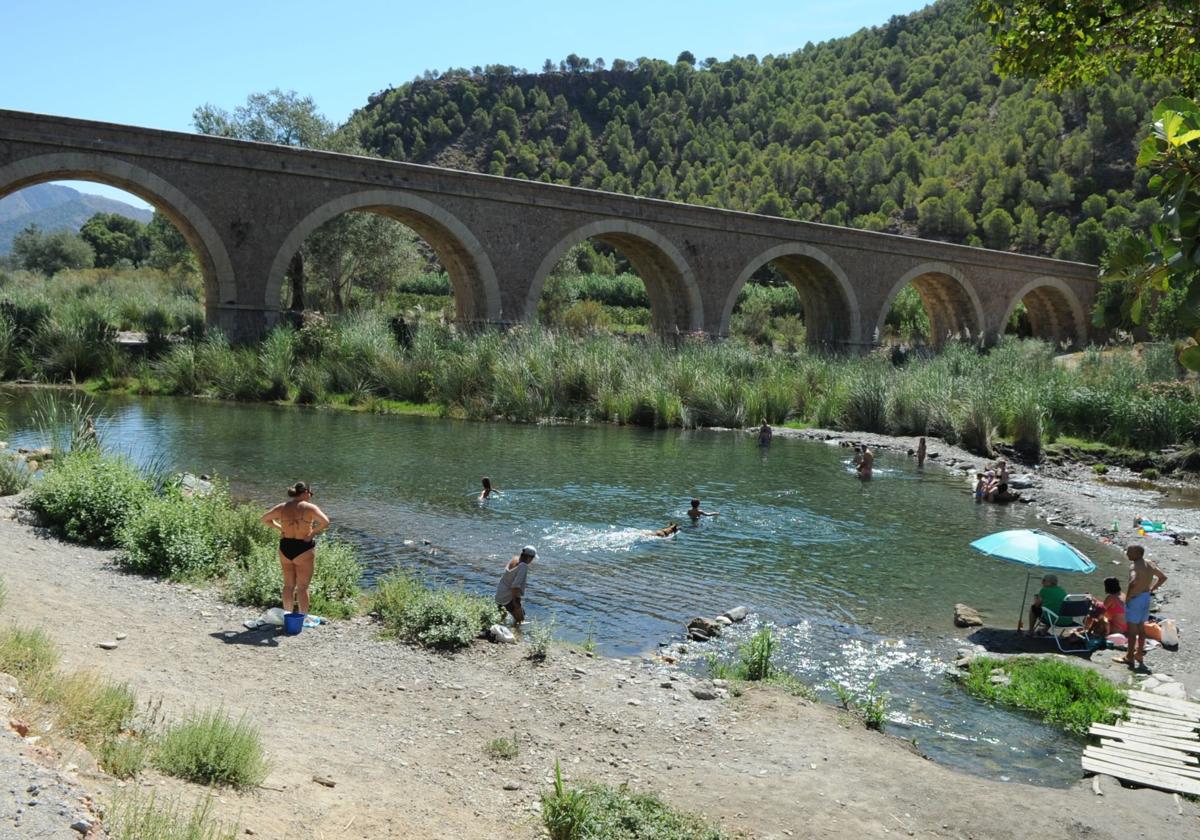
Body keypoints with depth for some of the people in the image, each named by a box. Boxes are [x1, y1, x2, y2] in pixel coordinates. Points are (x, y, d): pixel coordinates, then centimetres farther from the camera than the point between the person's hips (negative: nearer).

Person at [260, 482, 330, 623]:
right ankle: (304, 618, 8)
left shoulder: (282, 507, 4)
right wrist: (313, 533, -10)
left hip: (285, 547, 5)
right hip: (303, 549, -5)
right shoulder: (309, 507, -11)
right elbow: (325, 522, -23)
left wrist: (279, 528, 11)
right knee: (302, 586, 4)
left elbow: (264, 519, 12)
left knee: (288, 585, 16)